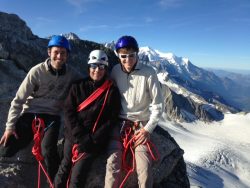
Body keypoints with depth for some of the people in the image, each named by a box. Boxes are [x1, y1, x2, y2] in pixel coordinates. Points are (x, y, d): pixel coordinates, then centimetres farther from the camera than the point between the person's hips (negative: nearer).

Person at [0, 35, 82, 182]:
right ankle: (31, 137, 26)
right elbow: (19, 100, -9)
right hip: (30, 113, 1)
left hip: (52, 116, 0)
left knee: (48, 151, -21)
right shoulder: (37, 71, -14)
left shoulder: (72, 74, -10)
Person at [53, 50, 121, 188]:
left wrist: (92, 140, -12)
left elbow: (111, 120, -6)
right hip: (73, 136, 3)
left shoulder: (112, 91, -3)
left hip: (94, 142, -2)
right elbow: (68, 112, -1)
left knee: (77, 175, -6)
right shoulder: (78, 87, 4)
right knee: (64, 169, 7)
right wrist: (81, 137, -12)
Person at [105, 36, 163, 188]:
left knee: (144, 169, -8)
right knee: (113, 164, -6)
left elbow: (158, 105, -7)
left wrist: (148, 129, -11)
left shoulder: (149, 73, -13)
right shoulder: (115, 71, -4)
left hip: (141, 124, -2)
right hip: (120, 122, 2)